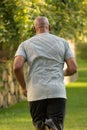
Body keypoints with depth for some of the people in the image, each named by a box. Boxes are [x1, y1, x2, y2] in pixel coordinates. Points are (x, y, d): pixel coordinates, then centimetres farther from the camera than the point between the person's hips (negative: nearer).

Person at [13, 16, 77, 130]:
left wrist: (23, 87, 7)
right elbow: (73, 68, 3)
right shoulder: (62, 42, 10)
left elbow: (17, 66, -8)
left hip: (35, 94, 1)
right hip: (57, 92, -1)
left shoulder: (25, 45, 9)